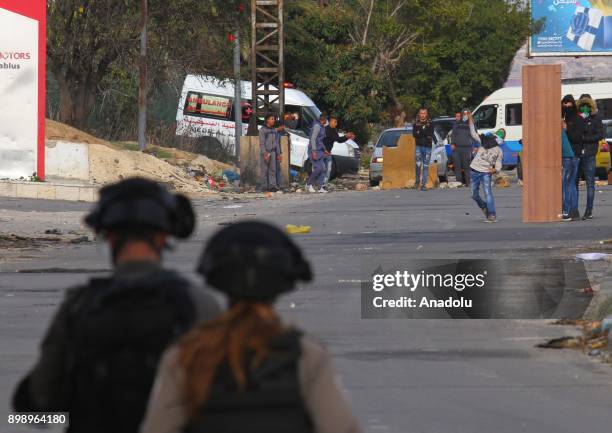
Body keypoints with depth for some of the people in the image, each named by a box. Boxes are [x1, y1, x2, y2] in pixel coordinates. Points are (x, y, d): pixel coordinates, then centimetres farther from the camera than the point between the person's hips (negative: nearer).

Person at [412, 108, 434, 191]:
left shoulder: (430, 124, 8)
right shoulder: (416, 124, 11)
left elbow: (431, 134, -5)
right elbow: (414, 134, -2)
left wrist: (420, 132, -9)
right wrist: (425, 135, -13)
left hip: (428, 147, 0)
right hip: (419, 146, 0)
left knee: (426, 166, 0)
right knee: (418, 164, -12)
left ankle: (424, 184, 2)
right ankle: (417, 181, 6)